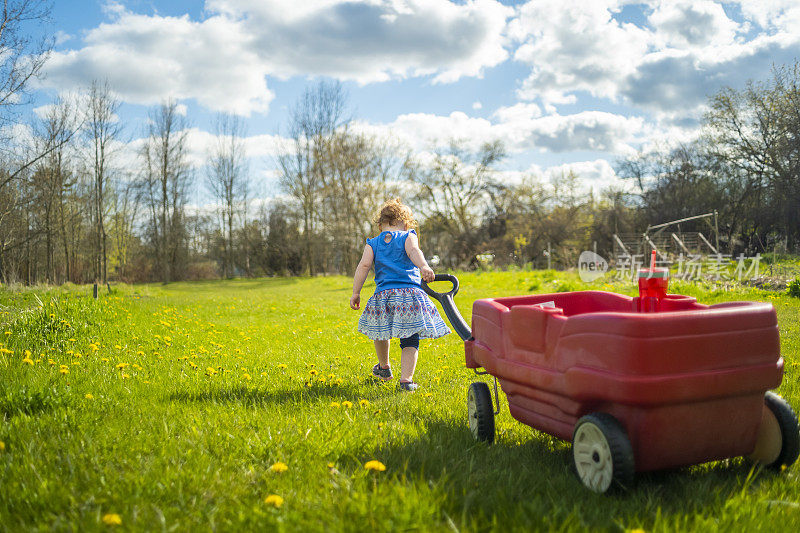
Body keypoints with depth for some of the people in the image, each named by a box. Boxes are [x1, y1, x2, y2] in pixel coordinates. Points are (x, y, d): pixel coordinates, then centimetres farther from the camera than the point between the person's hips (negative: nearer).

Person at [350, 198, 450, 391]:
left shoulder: (373, 243, 15)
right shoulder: (408, 237, 9)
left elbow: (364, 265, 2)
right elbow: (413, 251, -14)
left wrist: (356, 292, 2)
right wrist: (424, 267, -31)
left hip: (383, 295, 2)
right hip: (410, 293, -2)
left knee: (381, 331, 27)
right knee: (410, 341, 3)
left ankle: (384, 368, 43)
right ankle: (406, 379, -9)